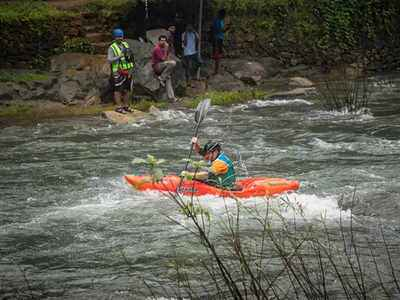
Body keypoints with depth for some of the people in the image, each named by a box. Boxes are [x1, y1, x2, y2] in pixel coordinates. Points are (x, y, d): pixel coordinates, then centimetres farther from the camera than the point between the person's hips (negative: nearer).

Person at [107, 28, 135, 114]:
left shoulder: (126, 45, 10)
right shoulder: (112, 48, -8)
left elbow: (131, 56, 18)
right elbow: (109, 60, -16)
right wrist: (119, 56, -24)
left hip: (127, 71, 6)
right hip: (118, 72, -6)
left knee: (126, 89, 10)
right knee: (118, 90, -5)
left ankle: (126, 106, 19)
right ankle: (119, 107, -1)